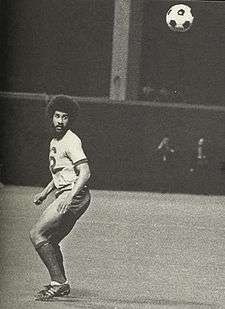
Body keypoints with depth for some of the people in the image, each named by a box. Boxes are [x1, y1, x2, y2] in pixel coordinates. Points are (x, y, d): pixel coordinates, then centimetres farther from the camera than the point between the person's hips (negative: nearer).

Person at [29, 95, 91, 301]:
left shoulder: (71, 141, -13)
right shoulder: (54, 142, 17)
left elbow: (85, 172, -22)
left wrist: (70, 197, -32)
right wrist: (45, 192, 24)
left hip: (75, 196, -10)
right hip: (64, 196, 10)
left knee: (37, 234, -14)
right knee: (50, 240, 15)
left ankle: (59, 282, -13)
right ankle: (61, 284, 26)